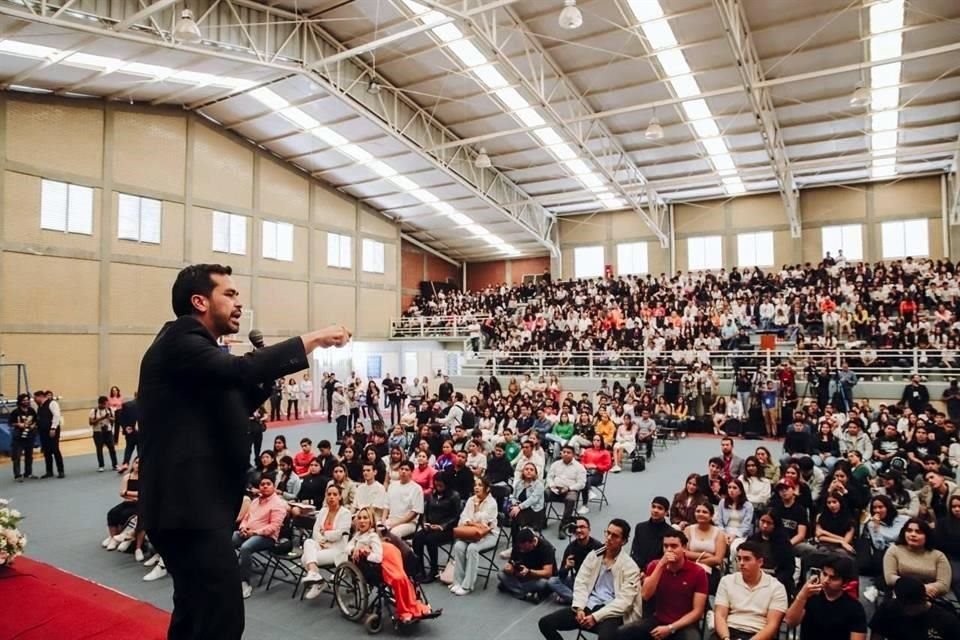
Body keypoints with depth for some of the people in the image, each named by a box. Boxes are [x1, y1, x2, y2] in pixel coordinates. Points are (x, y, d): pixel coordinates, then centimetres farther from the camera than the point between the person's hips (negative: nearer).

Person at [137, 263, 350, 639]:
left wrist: (268, 374, 6)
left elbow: (237, 405, 20)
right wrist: (312, 340, -24)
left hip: (195, 503, 11)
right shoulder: (180, 340, -13)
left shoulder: (197, 349, 18)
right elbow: (239, 369, -30)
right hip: (190, 506, -11)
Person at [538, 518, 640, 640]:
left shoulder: (630, 567, -4)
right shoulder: (593, 555, 11)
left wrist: (596, 617, -18)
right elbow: (581, 583, 6)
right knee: (545, 623, -9)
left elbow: (624, 601, -12)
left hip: (610, 613, -5)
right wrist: (579, 608, -11)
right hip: (588, 606, 5)